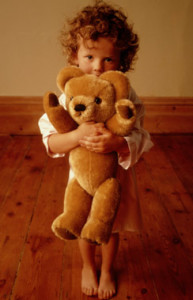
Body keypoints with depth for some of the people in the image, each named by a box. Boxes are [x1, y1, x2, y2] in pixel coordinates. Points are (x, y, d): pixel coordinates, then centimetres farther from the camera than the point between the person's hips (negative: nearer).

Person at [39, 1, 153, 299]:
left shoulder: (127, 98, -19)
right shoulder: (69, 97, -18)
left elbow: (138, 140, -21)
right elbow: (50, 142, -20)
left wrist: (117, 143, -42)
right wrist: (77, 136, -40)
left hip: (116, 177, 0)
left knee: (111, 227, 20)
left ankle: (107, 270, 50)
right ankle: (88, 266, 51)